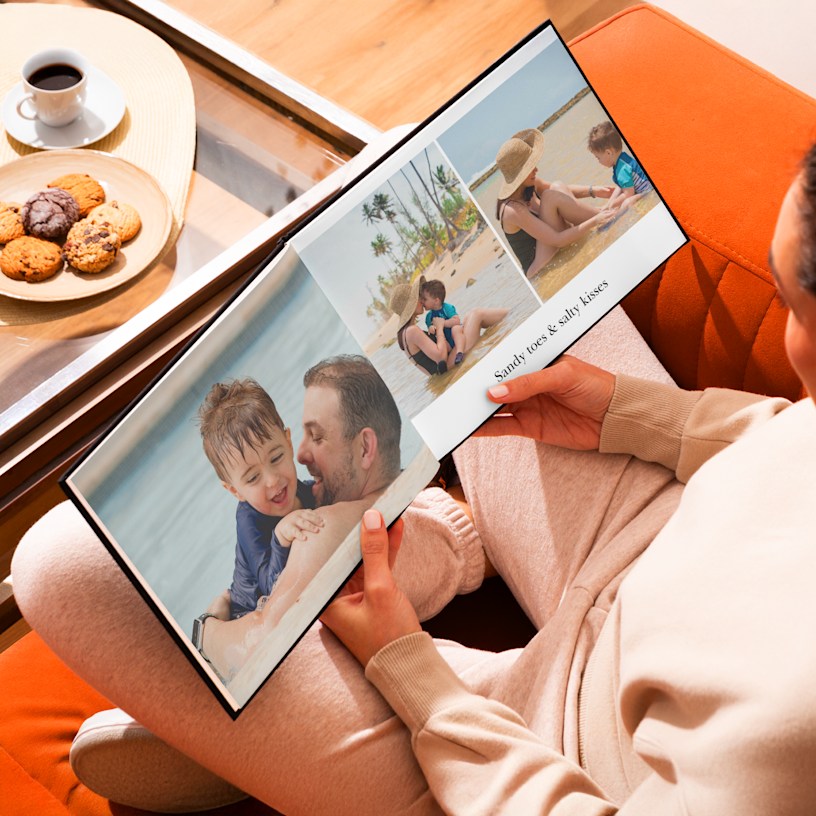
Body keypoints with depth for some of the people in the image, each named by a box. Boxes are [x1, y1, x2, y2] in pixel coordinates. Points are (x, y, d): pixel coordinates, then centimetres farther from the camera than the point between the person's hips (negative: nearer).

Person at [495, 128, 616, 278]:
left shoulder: (529, 186, -1)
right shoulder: (512, 210, -26)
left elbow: (563, 191, 16)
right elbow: (557, 240, -29)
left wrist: (593, 190, 1)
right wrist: (594, 221, -26)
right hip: (541, 271, -9)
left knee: (557, 187, -1)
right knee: (551, 196, -22)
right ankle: (609, 220, -10)